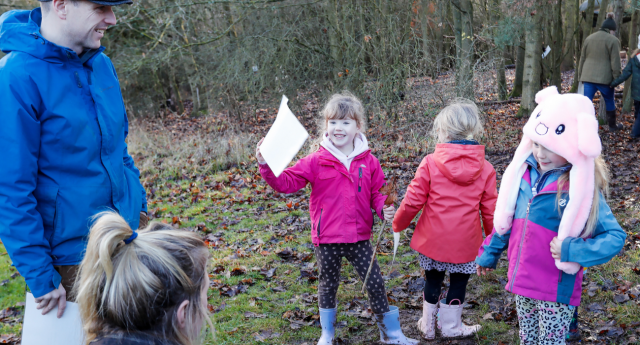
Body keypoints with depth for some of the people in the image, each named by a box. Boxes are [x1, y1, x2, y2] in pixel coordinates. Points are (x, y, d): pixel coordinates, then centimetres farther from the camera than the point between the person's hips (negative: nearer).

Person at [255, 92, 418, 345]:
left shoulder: (368, 162, -2)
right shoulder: (316, 162, -8)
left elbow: (376, 193, 7)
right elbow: (287, 182, -11)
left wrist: (383, 209, -12)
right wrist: (267, 166, -27)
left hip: (359, 238, 1)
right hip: (327, 238, -1)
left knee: (375, 283, 6)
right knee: (328, 285, 16)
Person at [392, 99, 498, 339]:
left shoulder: (430, 163, -12)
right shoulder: (485, 169, -6)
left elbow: (413, 201, -10)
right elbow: (489, 211, -2)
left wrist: (398, 224, 7)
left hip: (432, 239, 0)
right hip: (465, 243, 0)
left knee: (433, 281, 20)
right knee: (458, 283, 19)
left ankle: (428, 325, 33)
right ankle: (451, 326, 31)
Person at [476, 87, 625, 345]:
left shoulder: (580, 188, -17)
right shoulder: (525, 173, -3)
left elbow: (615, 237, -17)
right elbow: (506, 218, 11)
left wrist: (572, 250, -27)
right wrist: (490, 253, 18)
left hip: (556, 290, -5)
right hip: (522, 283, 5)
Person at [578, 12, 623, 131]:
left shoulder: (589, 38, 10)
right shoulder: (613, 40, -6)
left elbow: (582, 58, 14)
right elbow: (615, 62, -8)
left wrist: (581, 74, 20)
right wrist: (617, 79, -2)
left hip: (588, 76, 4)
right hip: (604, 77, -3)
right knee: (610, 101, 15)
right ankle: (612, 125, 30)